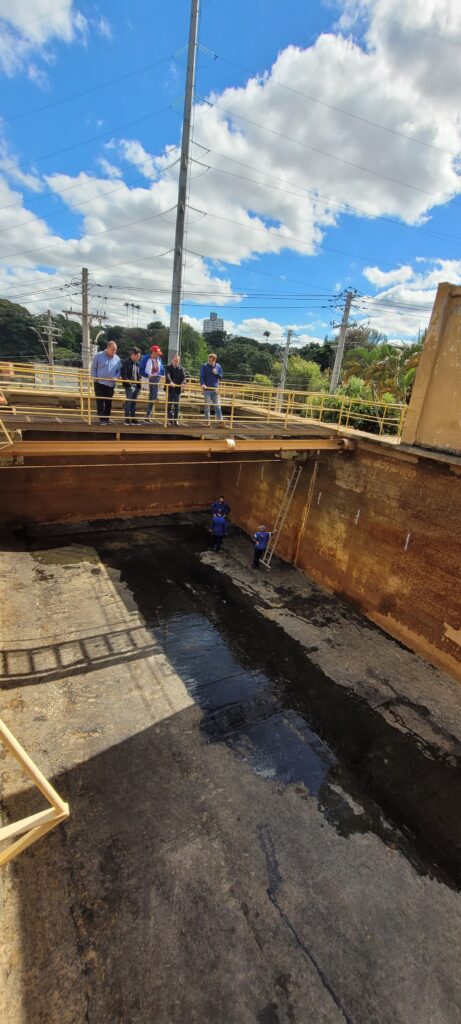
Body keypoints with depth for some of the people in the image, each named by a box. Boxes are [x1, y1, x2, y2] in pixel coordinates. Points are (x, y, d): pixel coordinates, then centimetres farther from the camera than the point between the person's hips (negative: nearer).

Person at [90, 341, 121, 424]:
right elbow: (93, 368, 1)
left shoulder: (117, 358, 5)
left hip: (111, 384, 3)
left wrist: (116, 377, -8)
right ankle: (102, 419, 0)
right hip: (99, 383, -3)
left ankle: (107, 418, 18)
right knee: (100, 401, -4)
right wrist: (95, 378, -7)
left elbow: (119, 370, 11)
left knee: (108, 402, 8)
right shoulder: (99, 355, -3)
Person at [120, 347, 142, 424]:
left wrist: (139, 379, 7)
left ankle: (133, 418, 17)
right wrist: (127, 381, -17)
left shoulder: (137, 363, 13)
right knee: (128, 402, -4)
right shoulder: (126, 362, -7)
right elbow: (122, 373, -12)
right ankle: (127, 419, 1)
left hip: (136, 386, 7)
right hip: (129, 386, -7)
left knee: (134, 402, 11)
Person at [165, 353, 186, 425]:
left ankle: (176, 420, 9)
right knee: (170, 405, 2)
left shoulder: (180, 368, 7)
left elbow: (183, 377, -2)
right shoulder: (168, 367, -1)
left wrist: (182, 383, -24)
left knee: (177, 405, 3)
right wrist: (170, 382, -36)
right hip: (170, 389, -2)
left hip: (177, 389, 2)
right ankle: (170, 420, 7)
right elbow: (167, 375, -17)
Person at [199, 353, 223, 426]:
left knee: (217, 406, 4)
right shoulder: (204, 366, -1)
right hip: (207, 389, -3)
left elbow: (221, 377, 11)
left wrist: (217, 373, -9)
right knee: (207, 405, 1)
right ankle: (207, 421, 7)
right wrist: (202, 384, -25)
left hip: (215, 389, 3)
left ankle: (220, 421, 7)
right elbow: (201, 376, -7)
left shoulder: (218, 366, 7)